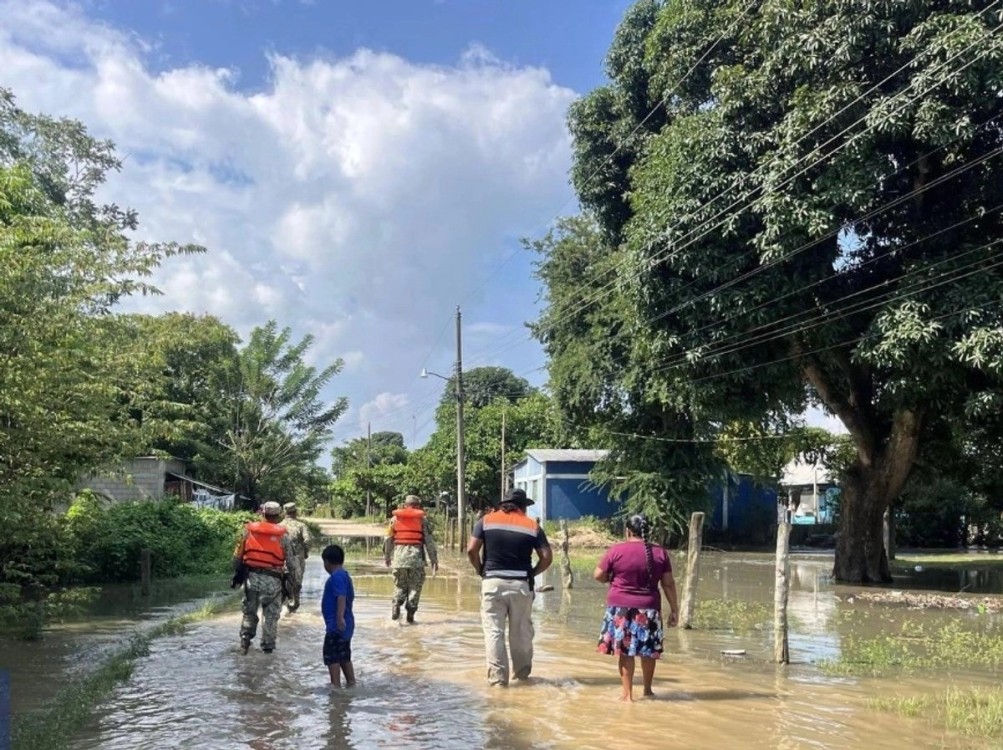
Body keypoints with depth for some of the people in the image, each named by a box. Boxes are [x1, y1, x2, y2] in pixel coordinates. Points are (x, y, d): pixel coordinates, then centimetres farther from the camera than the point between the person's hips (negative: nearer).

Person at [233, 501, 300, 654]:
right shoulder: (282, 535, -4)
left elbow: (238, 554, 5)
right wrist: (293, 581, 11)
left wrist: (237, 571, 18)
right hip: (272, 580, -2)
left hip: (251, 577, 2)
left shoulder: (249, 530, 2)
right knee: (271, 614, 10)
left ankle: (245, 639, 14)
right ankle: (267, 645, 12)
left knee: (249, 610, 20)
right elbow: (290, 561, 0)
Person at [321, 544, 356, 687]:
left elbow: (341, 597, -29)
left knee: (331, 656, -6)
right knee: (344, 656, 17)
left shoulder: (336, 577, -16)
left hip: (336, 624, -10)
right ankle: (351, 684, 21)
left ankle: (335, 686, -6)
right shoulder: (344, 574, 15)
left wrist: (340, 617, -37)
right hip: (345, 624, 10)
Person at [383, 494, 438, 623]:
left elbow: (388, 539, 11)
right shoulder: (422, 518, 5)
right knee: (415, 585, 7)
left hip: (399, 554, 2)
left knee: (400, 585, 13)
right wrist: (434, 560, 7)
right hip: (416, 554, -2)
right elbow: (429, 540, 3)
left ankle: (396, 605, -10)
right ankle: (410, 613, 1)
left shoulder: (395, 518, 10)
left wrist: (386, 557, 21)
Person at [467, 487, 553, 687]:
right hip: (521, 584, 1)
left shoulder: (487, 520, 4)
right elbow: (547, 557, -3)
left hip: (493, 582, -1)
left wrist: (480, 570, 9)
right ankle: (522, 672, 28)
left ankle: (497, 677, -1)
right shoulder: (532, 526, 4)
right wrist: (532, 573, 9)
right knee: (521, 631, 15)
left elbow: (471, 550, -4)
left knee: (493, 631, 3)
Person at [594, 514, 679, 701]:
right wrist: (674, 608, 7)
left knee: (625, 650, 3)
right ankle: (647, 690, 26)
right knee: (648, 650, 15)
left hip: (621, 607, -2)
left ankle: (627, 693, 4)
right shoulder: (660, 553, 1)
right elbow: (668, 583, 1)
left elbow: (598, 575, -2)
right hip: (648, 608, 2)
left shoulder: (616, 550, -5)